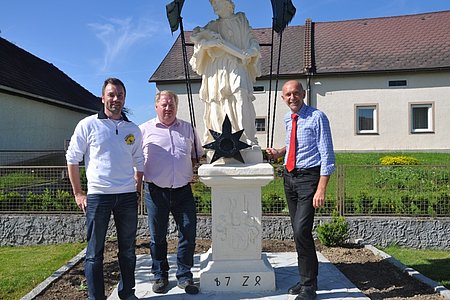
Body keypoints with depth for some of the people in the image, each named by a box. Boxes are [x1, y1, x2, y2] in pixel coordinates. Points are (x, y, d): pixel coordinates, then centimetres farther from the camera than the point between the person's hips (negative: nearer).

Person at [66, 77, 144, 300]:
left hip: (127, 196, 3)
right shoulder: (88, 125, 0)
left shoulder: (133, 129, 10)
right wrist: (78, 193, -1)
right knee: (95, 251, 4)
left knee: (128, 249, 12)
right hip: (98, 196, -3)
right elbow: (72, 159, 2)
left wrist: (137, 191, 9)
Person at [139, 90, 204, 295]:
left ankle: (184, 276, 18)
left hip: (183, 190, 2)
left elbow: (197, 155, 21)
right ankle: (160, 276, 26)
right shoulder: (145, 130, 5)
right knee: (157, 236, 9)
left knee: (188, 233, 1)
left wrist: (193, 171, 5)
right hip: (156, 191, -2)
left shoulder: (188, 129, 12)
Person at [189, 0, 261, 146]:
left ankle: (250, 141, -24)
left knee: (241, 98, -20)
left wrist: (249, 53, -9)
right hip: (216, 70, 2)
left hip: (235, 67, -2)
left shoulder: (240, 20, 19)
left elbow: (253, 42, 12)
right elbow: (195, 35, 9)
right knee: (216, 105, -7)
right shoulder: (213, 26, 22)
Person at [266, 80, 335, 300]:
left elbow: (327, 156, -13)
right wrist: (280, 152, 7)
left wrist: (321, 189, -19)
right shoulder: (287, 119, 11)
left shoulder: (317, 117, -11)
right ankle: (306, 278, 29)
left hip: (309, 177, -7)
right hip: (289, 177, 7)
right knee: (297, 231, 13)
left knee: (302, 230, -14)